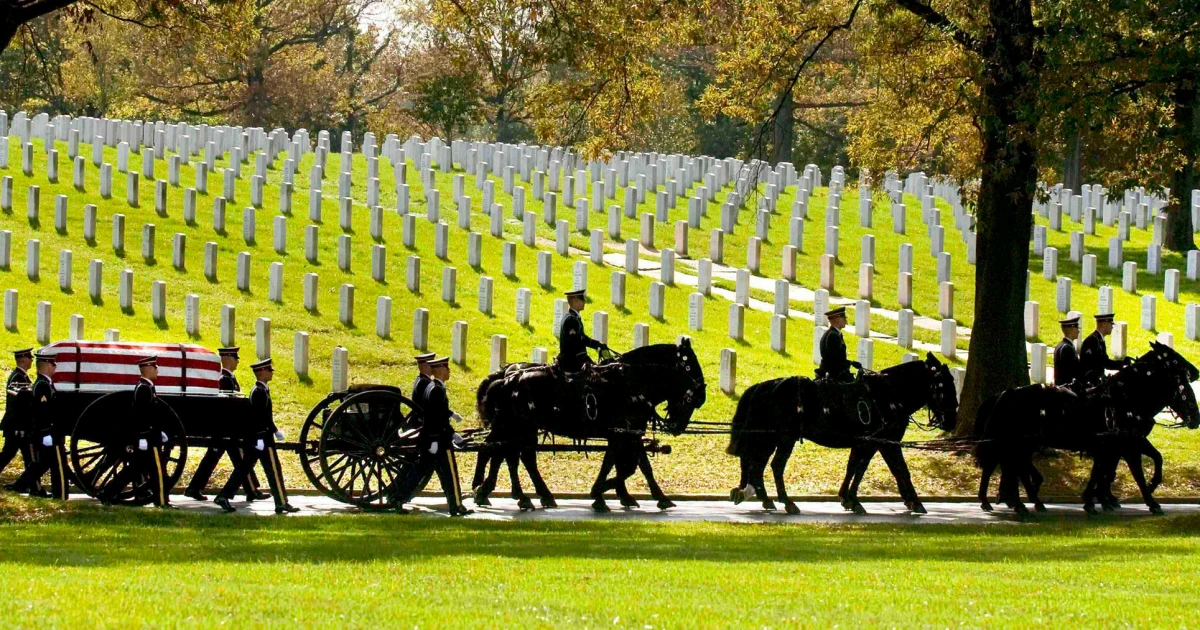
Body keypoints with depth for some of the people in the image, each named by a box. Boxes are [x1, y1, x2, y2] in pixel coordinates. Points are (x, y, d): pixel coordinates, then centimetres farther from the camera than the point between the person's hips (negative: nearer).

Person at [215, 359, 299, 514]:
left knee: (244, 468, 11)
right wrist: (260, 439, -24)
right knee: (273, 470, -3)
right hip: (262, 438, -10)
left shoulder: (259, 389, 15)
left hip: (252, 439, 10)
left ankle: (224, 497, 9)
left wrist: (275, 431, 24)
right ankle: (281, 504, 1)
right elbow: (258, 417, -22)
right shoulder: (260, 391, -16)